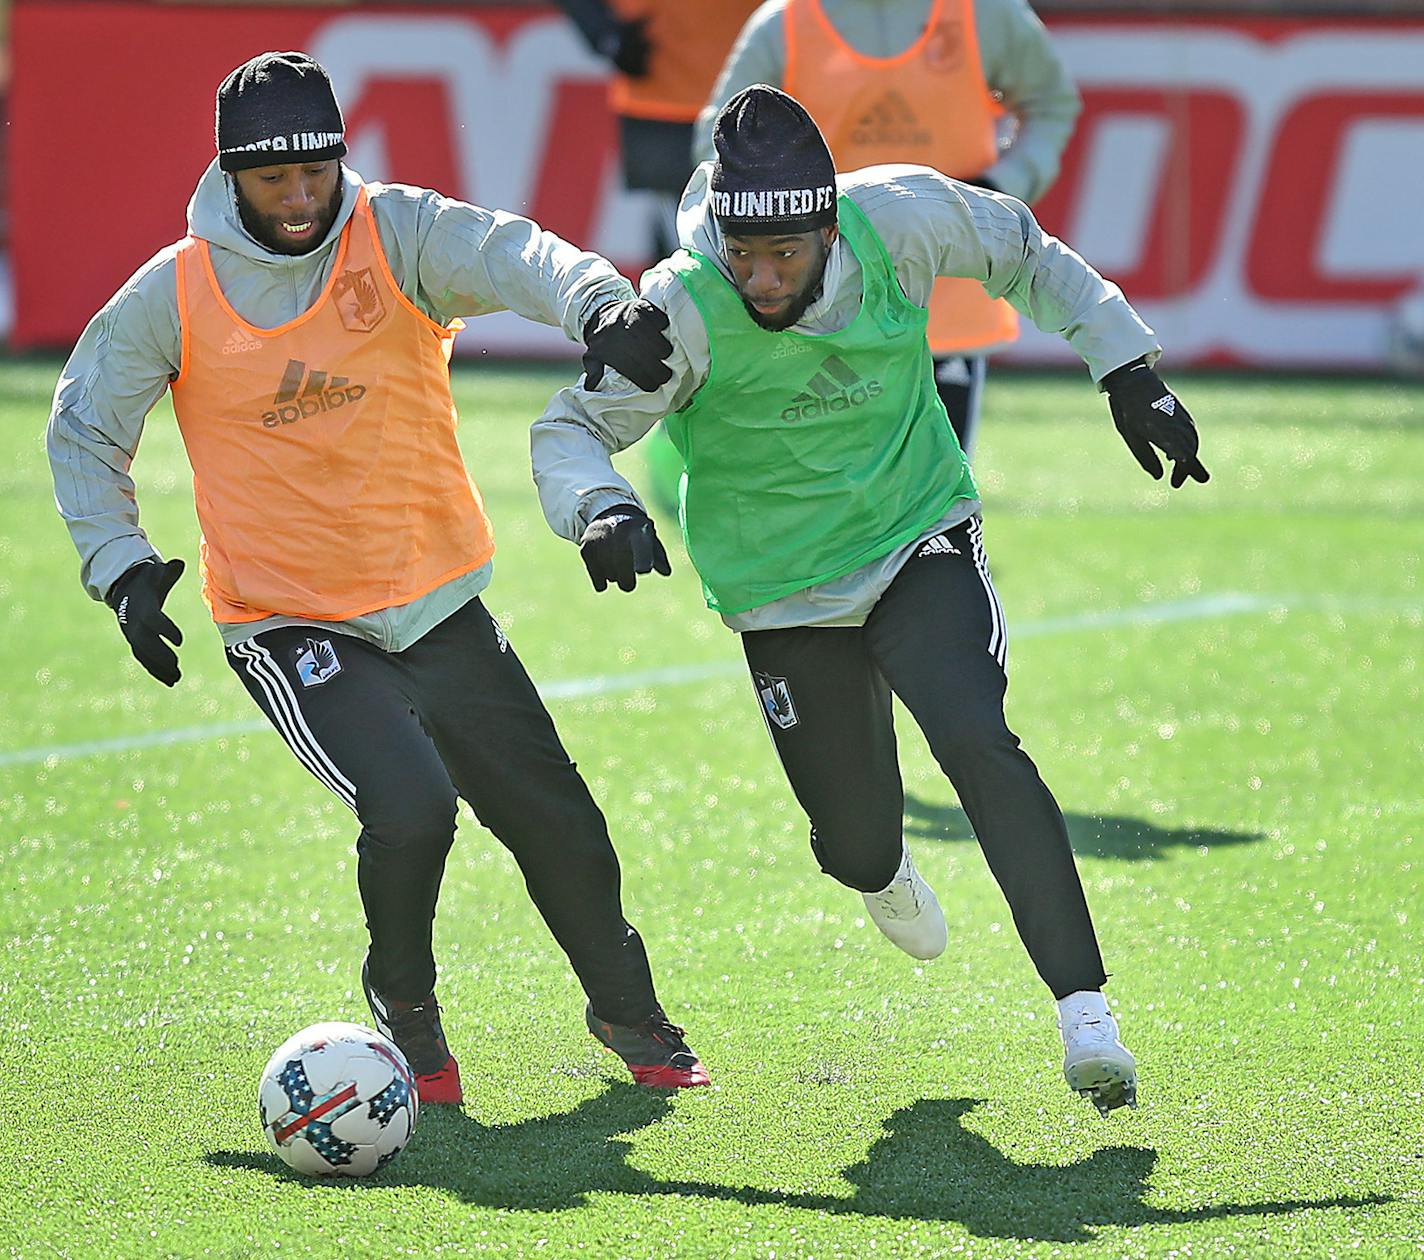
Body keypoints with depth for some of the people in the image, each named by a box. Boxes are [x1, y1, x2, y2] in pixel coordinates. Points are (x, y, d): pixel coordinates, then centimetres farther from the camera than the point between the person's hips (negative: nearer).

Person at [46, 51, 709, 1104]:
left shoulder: (397, 234, -8)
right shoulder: (174, 293, -5)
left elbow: (510, 256, -27)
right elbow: (86, 428, 9)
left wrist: (598, 305, -48)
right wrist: (122, 570, -1)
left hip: (440, 606, 2)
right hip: (290, 623, -2)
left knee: (559, 825, 7)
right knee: (409, 808, -23)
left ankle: (628, 1016, 35)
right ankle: (404, 1000, 7)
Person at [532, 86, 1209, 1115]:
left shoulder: (901, 220, -18)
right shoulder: (686, 311, -23)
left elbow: (1025, 254, 2)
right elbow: (569, 428, -15)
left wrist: (1130, 373, 2)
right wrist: (603, 511, -36)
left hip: (921, 544, 0)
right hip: (786, 593, 0)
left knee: (977, 741, -26)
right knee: (855, 842, 6)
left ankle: (1083, 1005, -25)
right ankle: (885, 871, 48)